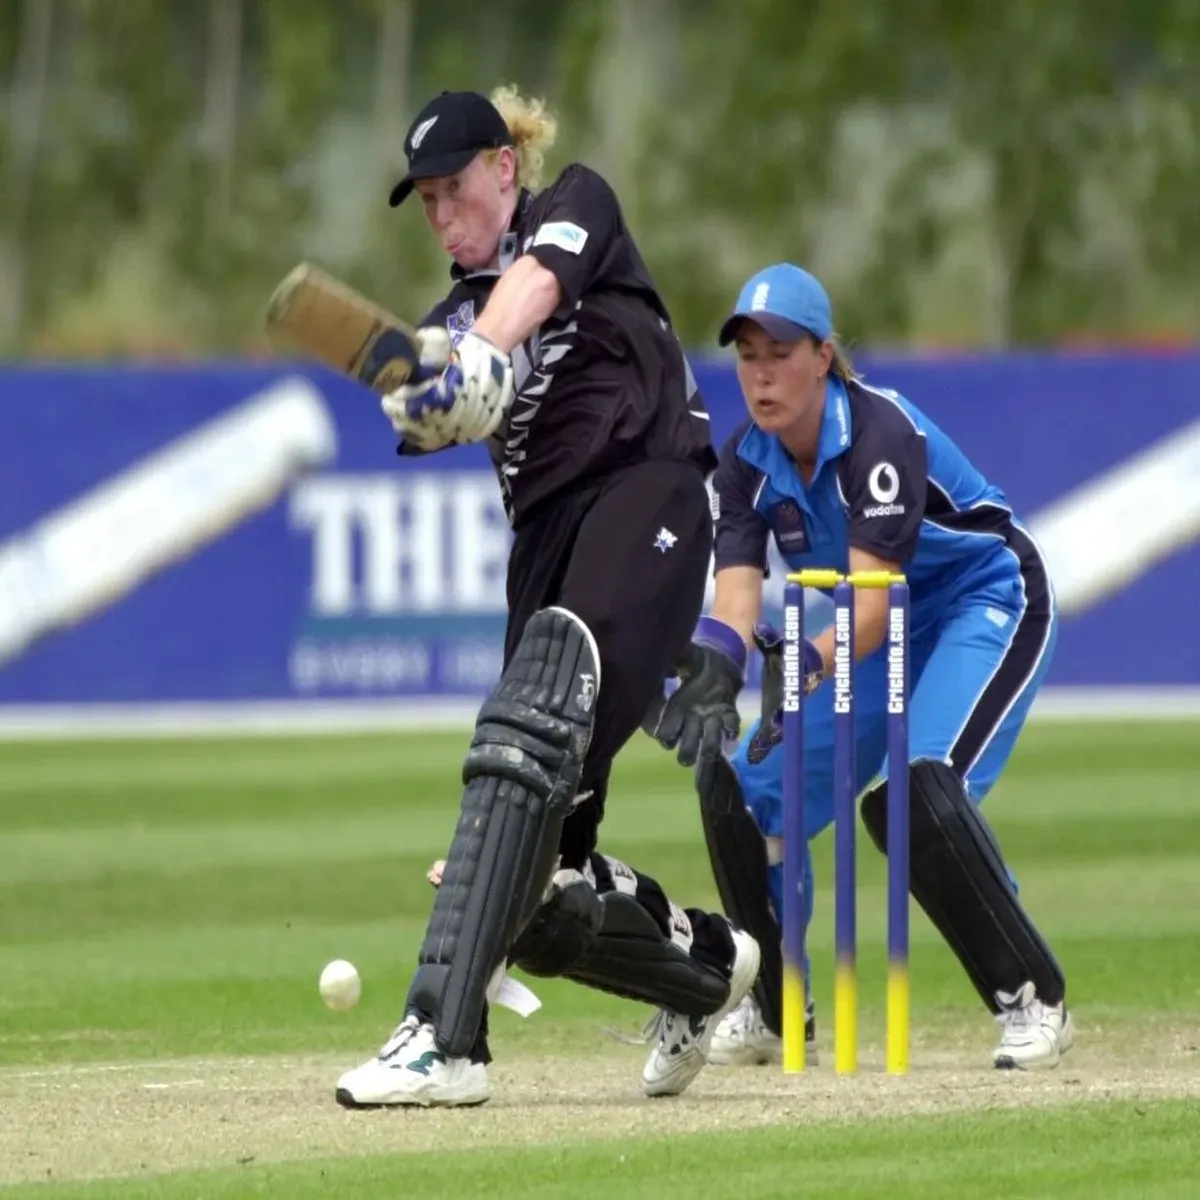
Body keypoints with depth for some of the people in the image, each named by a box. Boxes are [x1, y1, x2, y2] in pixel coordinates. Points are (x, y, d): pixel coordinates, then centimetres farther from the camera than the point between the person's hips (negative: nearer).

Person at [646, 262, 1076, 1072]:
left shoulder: (881, 432, -30)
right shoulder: (748, 464, -10)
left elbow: (872, 601, -39)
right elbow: (737, 597, -22)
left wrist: (808, 664, -59)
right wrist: (719, 667, -45)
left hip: (988, 604, -7)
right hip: (880, 632, 7)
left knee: (918, 787, -30)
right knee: (739, 784, -3)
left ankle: (1034, 999, -19)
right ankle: (775, 1013, 14)